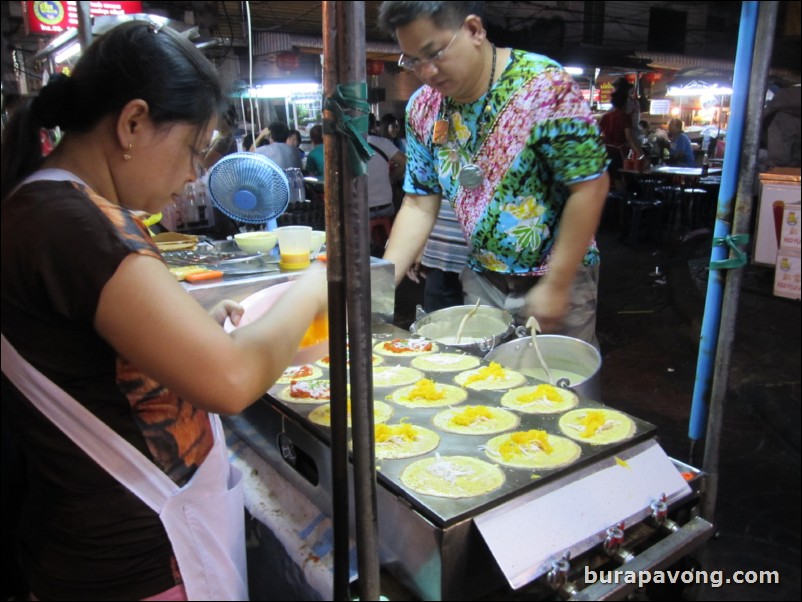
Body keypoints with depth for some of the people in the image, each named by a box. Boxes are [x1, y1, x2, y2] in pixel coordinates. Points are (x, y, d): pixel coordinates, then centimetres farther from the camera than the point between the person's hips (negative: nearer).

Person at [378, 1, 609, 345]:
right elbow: (418, 205, 1)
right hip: (480, 281, 5)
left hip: (556, 277, -4)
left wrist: (556, 285, -17)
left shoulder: (544, 86, -19)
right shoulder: (422, 108, -2)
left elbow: (590, 186, -18)